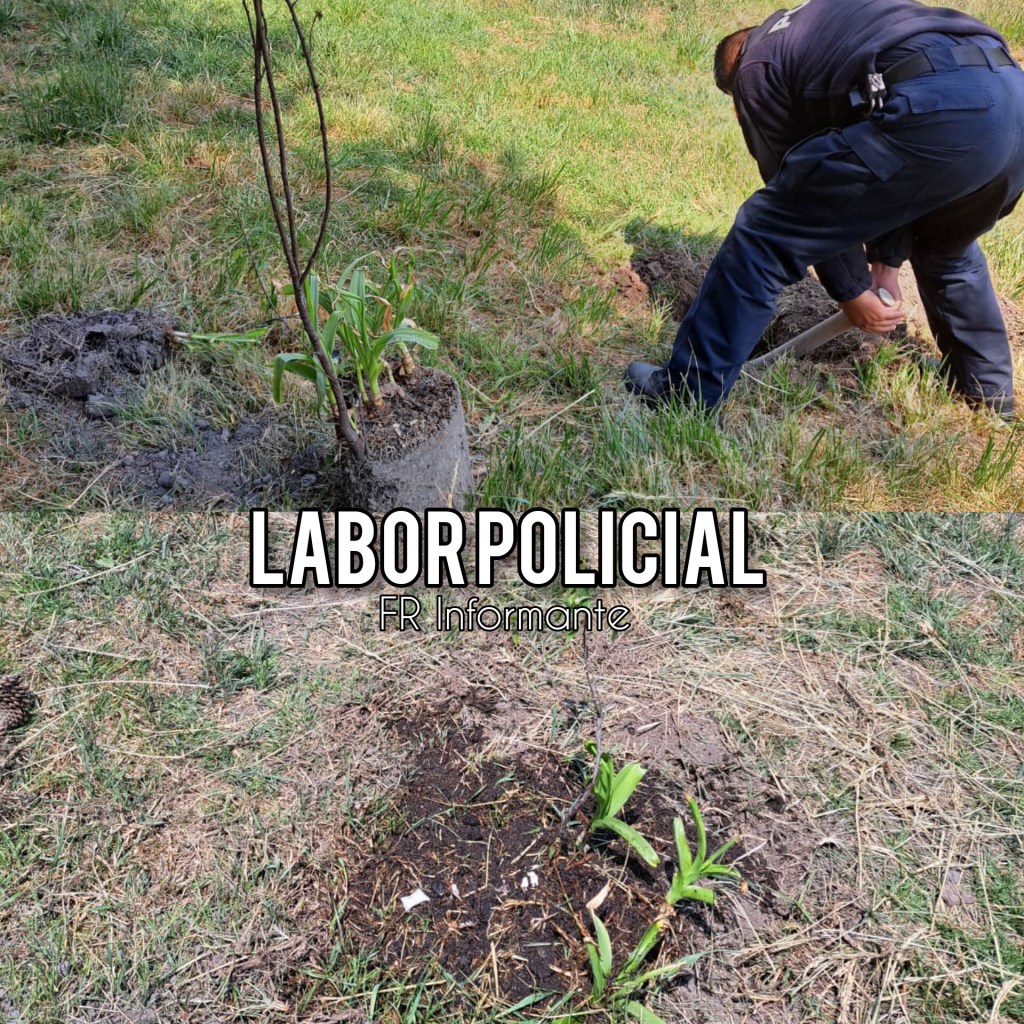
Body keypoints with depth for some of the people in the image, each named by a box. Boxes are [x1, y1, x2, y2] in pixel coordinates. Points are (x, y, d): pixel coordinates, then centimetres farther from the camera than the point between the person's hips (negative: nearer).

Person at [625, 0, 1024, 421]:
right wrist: (886, 259, 33)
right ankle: (989, 389, 46)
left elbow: (806, 194, 15)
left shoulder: (754, 70, 18)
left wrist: (851, 290, 22)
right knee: (945, 243, 34)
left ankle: (687, 391, 9)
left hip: (935, 111, -8)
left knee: (763, 234, 4)